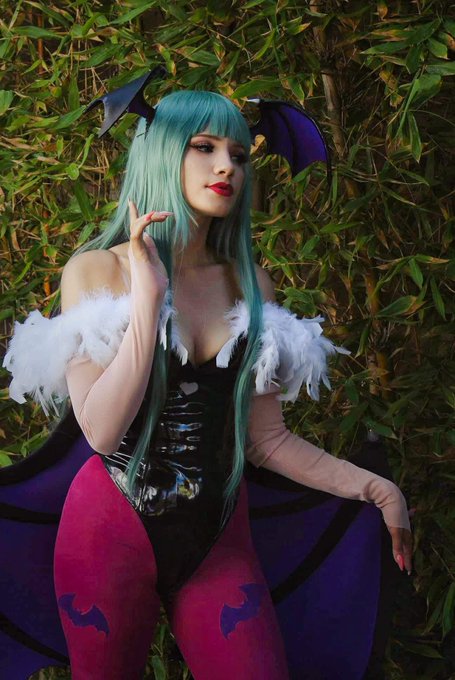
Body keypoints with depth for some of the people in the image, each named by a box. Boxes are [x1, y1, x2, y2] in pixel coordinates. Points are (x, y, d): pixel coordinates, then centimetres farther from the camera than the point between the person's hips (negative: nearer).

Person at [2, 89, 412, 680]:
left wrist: (371, 486, -3)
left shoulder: (251, 285, 5)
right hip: (113, 526, -3)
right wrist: (149, 295, -21)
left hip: (218, 533, 3)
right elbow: (102, 430, -17)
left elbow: (266, 438, 7)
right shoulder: (96, 271, -6)